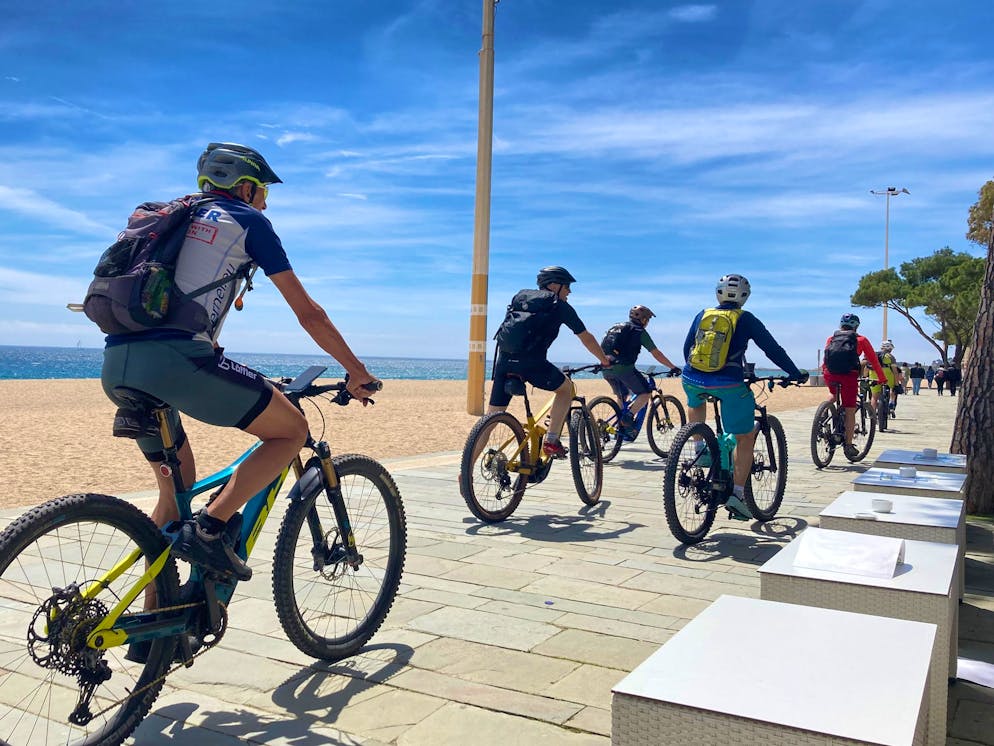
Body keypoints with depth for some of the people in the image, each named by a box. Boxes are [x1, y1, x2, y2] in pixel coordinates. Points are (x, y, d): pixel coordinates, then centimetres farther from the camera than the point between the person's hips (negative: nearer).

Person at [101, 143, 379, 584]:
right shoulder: (247, 221, 10)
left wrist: (238, 380, 45)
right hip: (174, 360, -8)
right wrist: (357, 372, 17)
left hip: (116, 366, 8)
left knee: (176, 491, 23)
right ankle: (209, 530, -8)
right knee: (292, 430, 5)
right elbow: (308, 313, 8)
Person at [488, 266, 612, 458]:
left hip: (504, 359, 5)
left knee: (492, 415, 11)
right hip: (531, 362, -5)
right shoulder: (560, 306, 13)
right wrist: (604, 361, 35)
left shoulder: (521, 296, 26)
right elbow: (586, 338, 20)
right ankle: (551, 441, 10)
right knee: (566, 387, 21)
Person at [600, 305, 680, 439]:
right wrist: (673, 367, 13)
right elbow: (656, 354, 6)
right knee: (646, 392, 7)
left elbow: (603, 349, 32)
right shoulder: (639, 332, 6)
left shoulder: (615, 328, 25)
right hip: (624, 367, -7)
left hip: (606, 368, 7)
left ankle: (621, 426, 23)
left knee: (622, 395, 26)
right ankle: (628, 417, -9)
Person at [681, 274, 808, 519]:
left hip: (693, 379, 4)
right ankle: (736, 494, 3)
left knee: (695, 402, 40)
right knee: (745, 438, 9)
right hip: (729, 384, -3)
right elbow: (773, 349, 8)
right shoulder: (746, 319, 5)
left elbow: (686, 348, 21)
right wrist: (795, 374, 19)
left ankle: (699, 448, 28)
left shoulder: (703, 314, 14)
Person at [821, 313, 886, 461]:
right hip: (849, 375, -3)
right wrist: (882, 379, 21)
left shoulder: (831, 339, 20)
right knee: (850, 411, 3)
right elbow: (873, 360, 15)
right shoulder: (861, 340, 14)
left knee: (833, 394, 35)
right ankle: (848, 445, 4)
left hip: (830, 375, 3)